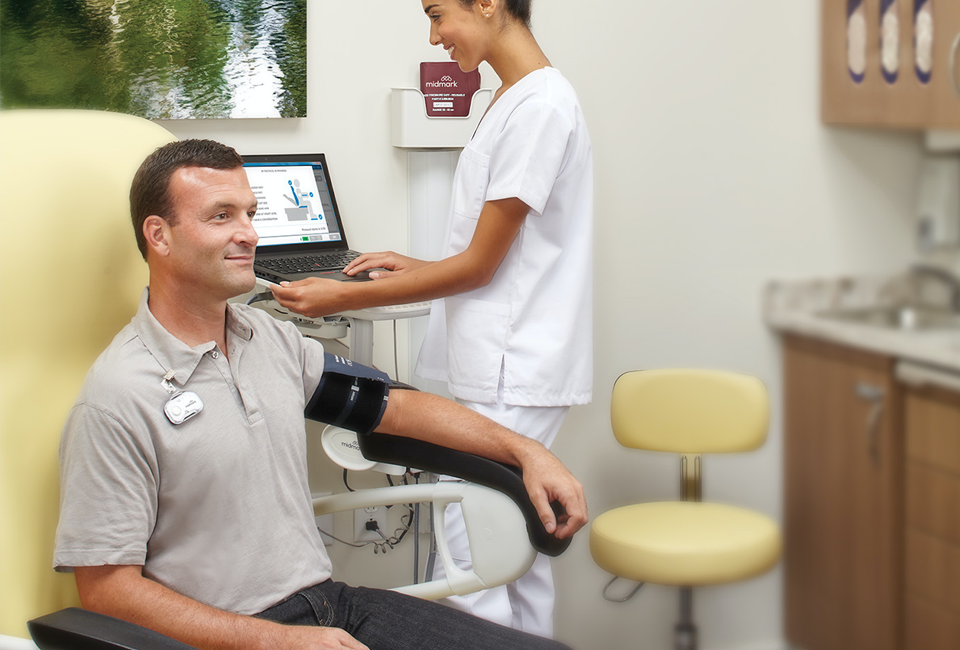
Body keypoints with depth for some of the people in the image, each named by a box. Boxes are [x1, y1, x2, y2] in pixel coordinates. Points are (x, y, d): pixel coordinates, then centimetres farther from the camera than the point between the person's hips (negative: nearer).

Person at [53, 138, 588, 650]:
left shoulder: (272, 340, 11)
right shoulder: (118, 397, -12)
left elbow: (393, 406, 20)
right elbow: (105, 587, -13)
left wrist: (524, 449, 11)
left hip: (332, 599, 7)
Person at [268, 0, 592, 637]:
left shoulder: (540, 105, -17)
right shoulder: (516, 100, 15)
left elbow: (480, 264, -16)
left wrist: (344, 298, -12)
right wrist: (420, 268, 17)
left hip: (512, 375, -10)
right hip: (503, 367, 10)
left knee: (464, 563, -10)